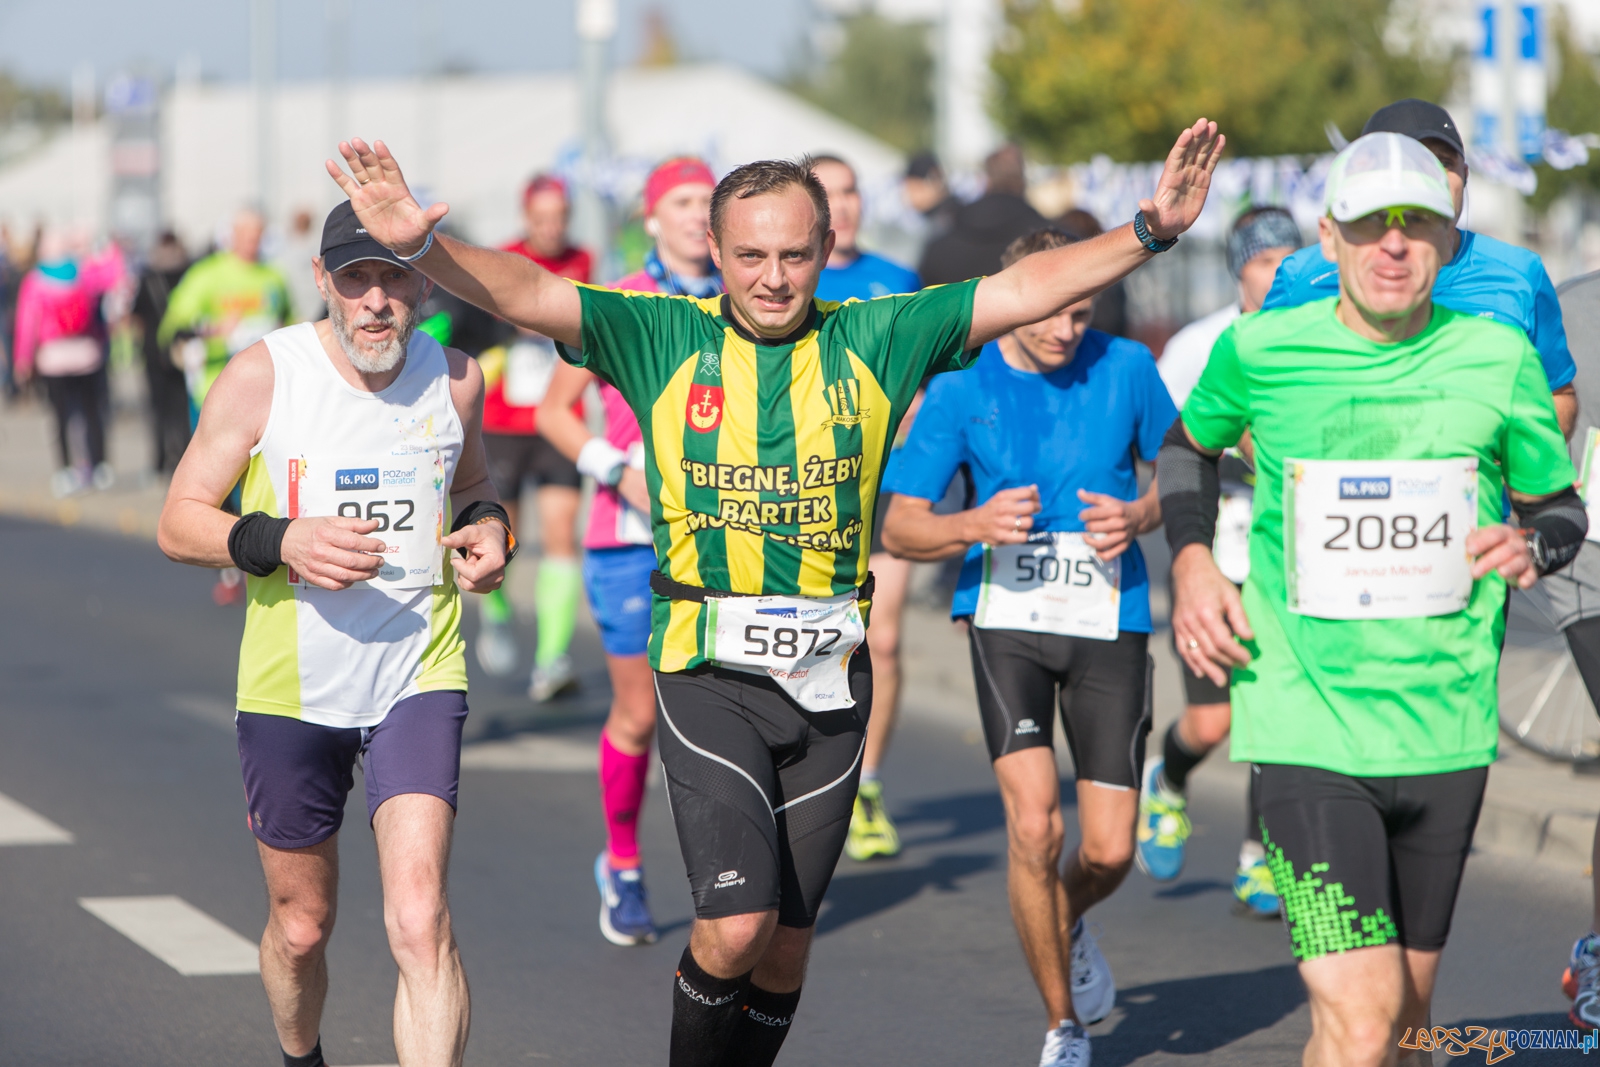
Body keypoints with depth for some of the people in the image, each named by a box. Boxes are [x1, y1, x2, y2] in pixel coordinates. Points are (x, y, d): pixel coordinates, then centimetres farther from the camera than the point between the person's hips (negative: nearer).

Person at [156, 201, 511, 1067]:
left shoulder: (455, 378, 0)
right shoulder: (263, 375, -9)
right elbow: (179, 522, -6)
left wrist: (488, 527, -2)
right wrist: (281, 542, -23)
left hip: (418, 677, 0)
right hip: (292, 685, 0)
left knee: (419, 920, -18)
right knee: (301, 923, 15)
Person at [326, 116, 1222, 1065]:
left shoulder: (874, 341, 4)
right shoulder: (664, 338, -1)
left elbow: (1025, 290, 3)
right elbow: (526, 293, -11)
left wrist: (1148, 234, -5)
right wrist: (421, 246, -28)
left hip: (831, 675, 3)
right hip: (709, 672, -3)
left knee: (787, 939, 10)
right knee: (735, 926, -15)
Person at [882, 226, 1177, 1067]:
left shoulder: (1126, 367, -1)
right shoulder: (960, 389, -4)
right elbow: (898, 528, -2)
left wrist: (1140, 514, -9)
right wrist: (978, 525, -22)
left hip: (1110, 623, 1)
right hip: (1007, 620, -1)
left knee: (1109, 849, -3)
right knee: (1033, 823, -17)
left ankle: (1068, 925, 37)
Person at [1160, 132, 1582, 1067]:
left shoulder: (1499, 357, -1)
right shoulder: (1260, 351, -3)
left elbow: (1561, 504, 13)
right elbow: (1190, 446, 19)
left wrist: (1532, 545, -10)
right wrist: (1191, 561, 3)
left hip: (1446, 733, 3)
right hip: (1306, 724, -3)